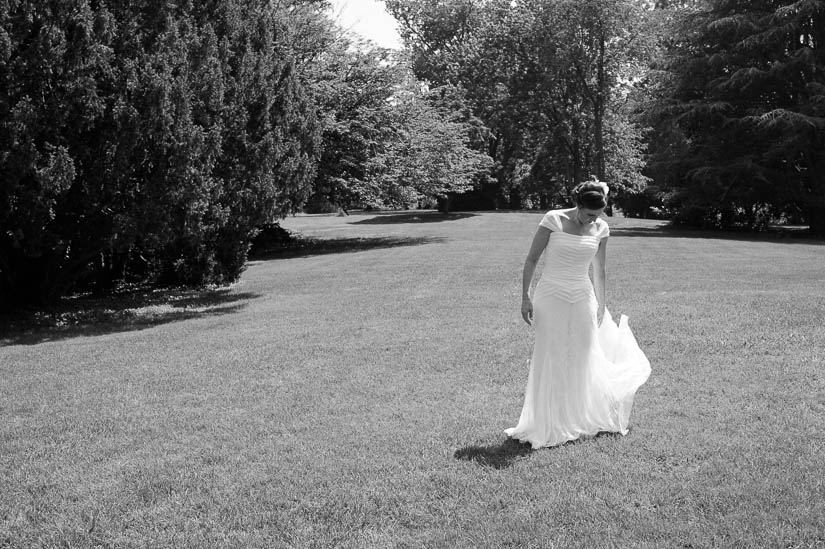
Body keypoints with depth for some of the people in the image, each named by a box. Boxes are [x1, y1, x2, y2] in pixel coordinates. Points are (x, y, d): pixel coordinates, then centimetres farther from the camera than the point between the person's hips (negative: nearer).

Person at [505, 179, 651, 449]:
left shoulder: (600, 228, 1)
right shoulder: (553, 220, -10)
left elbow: (599, 271, 10)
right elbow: (531, 259, -6)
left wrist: (601, 306, 11)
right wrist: (525, 296, -10)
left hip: (582, 298, 3)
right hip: (551, 297, -3)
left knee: (585, 358, 10)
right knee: (551, 361, 0)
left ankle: (584, 420, 28)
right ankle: (549, 426, 12)